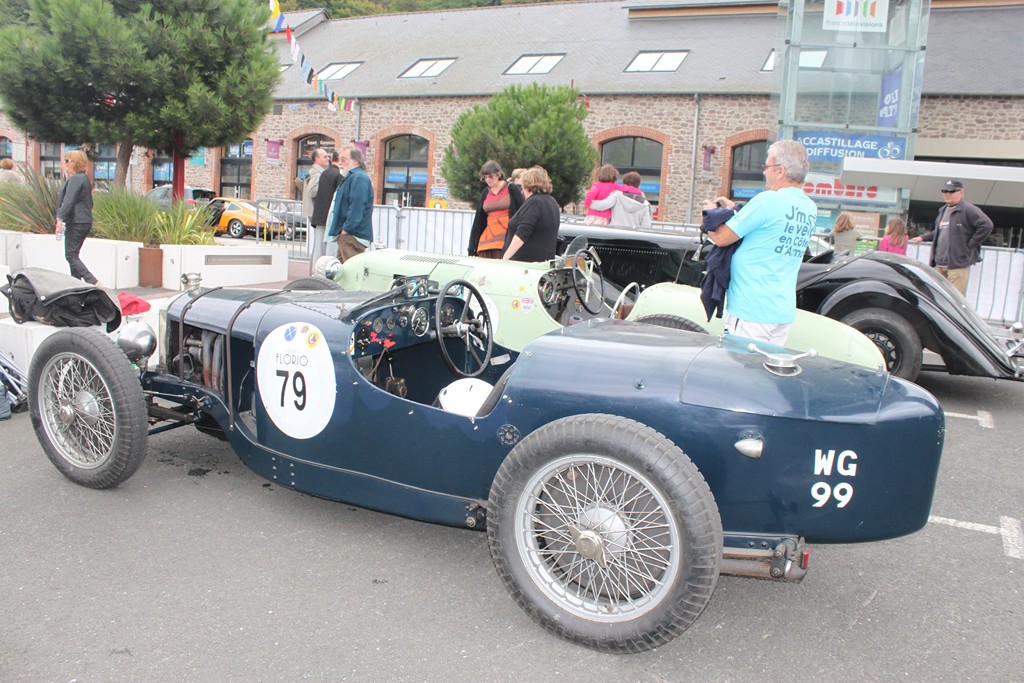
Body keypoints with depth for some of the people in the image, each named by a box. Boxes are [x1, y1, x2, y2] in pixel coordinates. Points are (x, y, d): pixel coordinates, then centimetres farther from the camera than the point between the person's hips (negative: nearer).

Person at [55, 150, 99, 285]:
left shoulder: (75, 179, -13)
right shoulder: (84, 178, 17)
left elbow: (69, 201, -21)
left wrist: (60, 218, -23)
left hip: (75, 222, -10)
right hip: (85, 222, 10)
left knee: (71, 255, -9)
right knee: (74, 255, 15)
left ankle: (92, 281, -19)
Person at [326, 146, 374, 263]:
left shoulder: (359, 178, -12)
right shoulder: (351, 177, 23)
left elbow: (357, 206, -22)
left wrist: (346, 229, -21)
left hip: (353, 236, -11)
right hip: (346, 235, 11)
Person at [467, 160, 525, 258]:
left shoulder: (512, 189, 2)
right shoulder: (485, 193, 16)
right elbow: (479, 219, 18)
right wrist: (472, 246, 15)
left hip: (507, 238, -5)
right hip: (488, 238, 5)